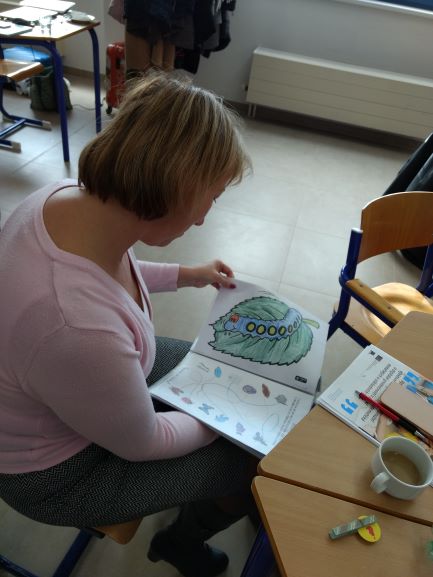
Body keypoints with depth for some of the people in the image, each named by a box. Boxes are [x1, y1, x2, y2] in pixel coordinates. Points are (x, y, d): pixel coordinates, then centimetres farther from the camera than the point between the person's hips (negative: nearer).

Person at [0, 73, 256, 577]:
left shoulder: (67, 194, -20)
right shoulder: (82, 329, -45)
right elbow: (143, 442, -23)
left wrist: (184, 275, 5)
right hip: (56, 472, -7)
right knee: (261, 467, 4)